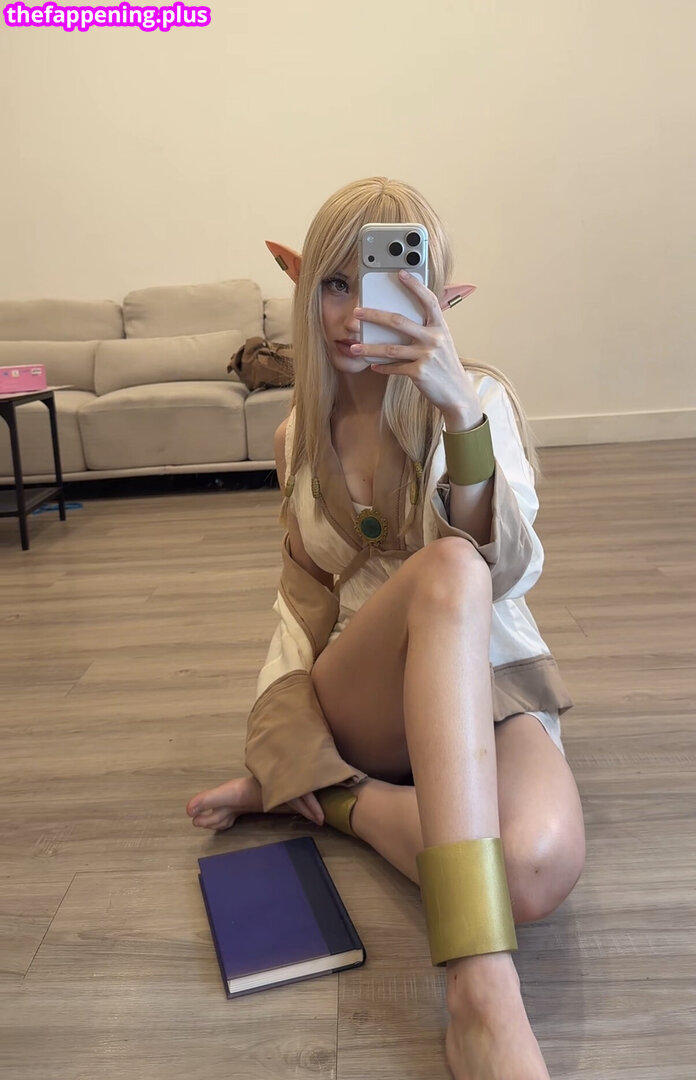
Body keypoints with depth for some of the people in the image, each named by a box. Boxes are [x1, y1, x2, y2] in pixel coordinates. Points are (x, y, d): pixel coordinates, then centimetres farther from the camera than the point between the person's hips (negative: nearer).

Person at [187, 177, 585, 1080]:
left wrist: (460, 411, -35)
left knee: (538, 867, -37)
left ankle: (347, 800, -8)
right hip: (358, 696, 1)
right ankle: (484, 995, -39)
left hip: (486, 683, 0)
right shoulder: (300, 436, 9)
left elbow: (508, 574, -18)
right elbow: (303, 604, 11)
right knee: (446, 571, -36)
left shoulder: (482, 398, 0)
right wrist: (272, 757, -2)